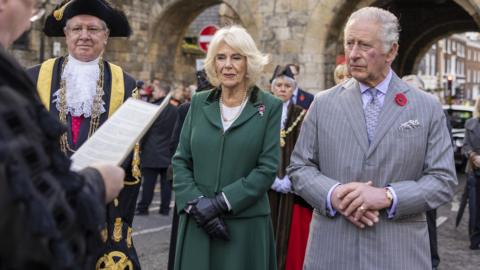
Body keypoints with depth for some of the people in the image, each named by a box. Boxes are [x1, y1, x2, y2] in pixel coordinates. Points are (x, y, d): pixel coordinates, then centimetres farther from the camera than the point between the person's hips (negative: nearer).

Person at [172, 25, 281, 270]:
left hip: (245, 223, -2)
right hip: (197, 223, 3)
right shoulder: (199, 103, 7)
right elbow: (180, 161, 5)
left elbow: (267, 168, -7)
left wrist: (220, 202, -14)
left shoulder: (269, 107, -2)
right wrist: (196, 203, -10)